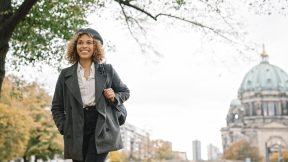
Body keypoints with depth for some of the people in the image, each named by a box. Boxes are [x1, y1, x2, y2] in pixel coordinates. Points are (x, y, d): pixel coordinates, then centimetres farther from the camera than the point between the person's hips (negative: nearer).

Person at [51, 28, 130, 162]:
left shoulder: (107, 70, 8)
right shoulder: (66, 74, 10)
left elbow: (124, 91, 19)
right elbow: (56, 107, 14)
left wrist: (114, 97, -2)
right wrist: (64, 128, 0)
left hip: (101, 128, -2)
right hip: (76, 131, 2)